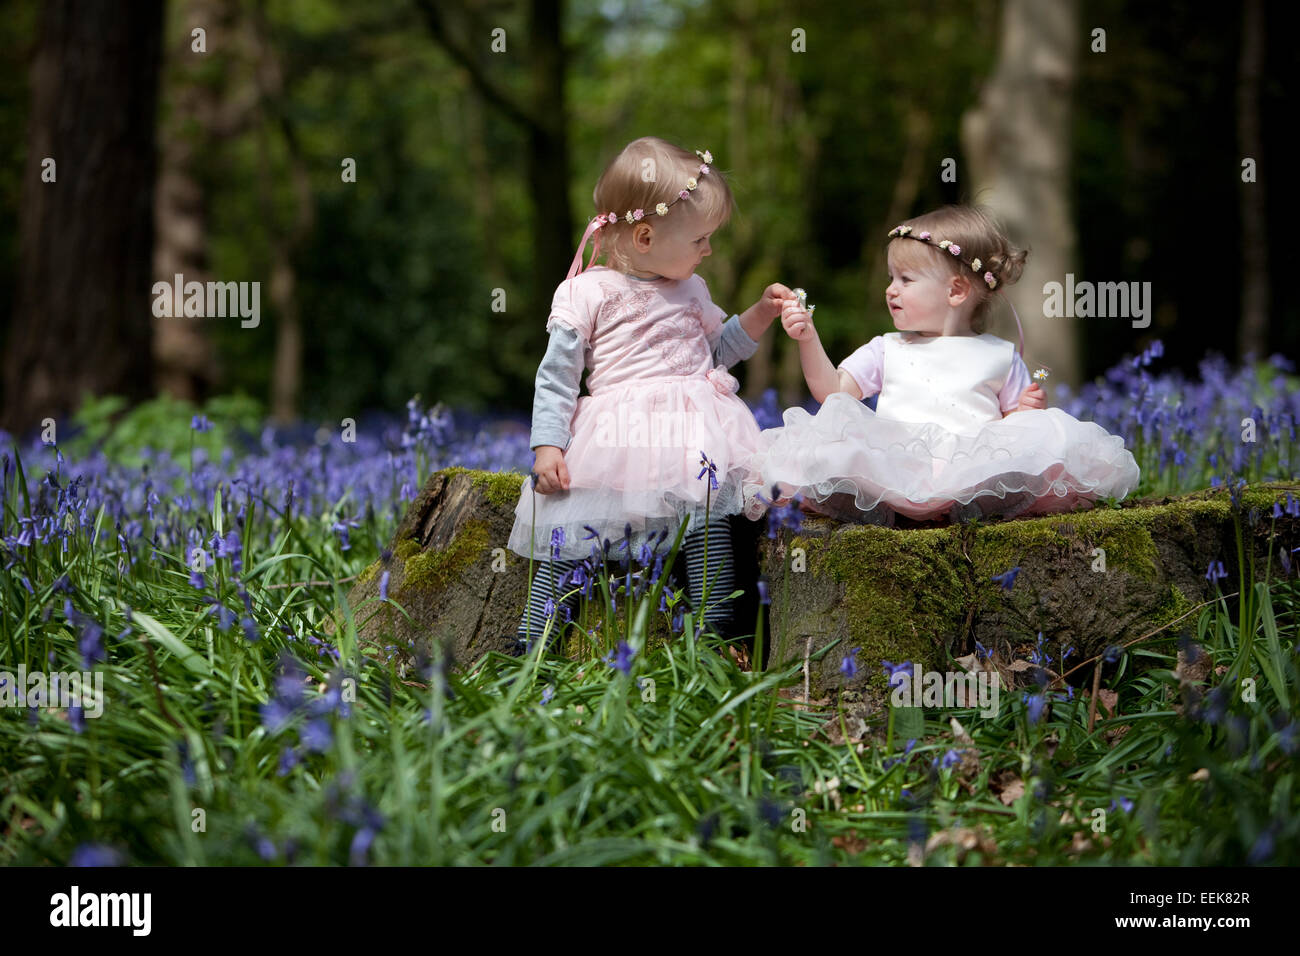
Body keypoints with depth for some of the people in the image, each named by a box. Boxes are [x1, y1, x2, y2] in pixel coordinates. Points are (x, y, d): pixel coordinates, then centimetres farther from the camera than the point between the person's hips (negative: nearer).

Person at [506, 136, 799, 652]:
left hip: (693, 433, 3)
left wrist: (760, 314, 21)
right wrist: (547, 445, -8)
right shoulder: (588, 293, 2)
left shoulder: (690, 290, 19)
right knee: (572, 533, -14)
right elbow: (556, 377, 1)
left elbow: (716, 352, 33)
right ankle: (530, 646, -8)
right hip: (615, 433, -3)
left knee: (710, 512, -22)